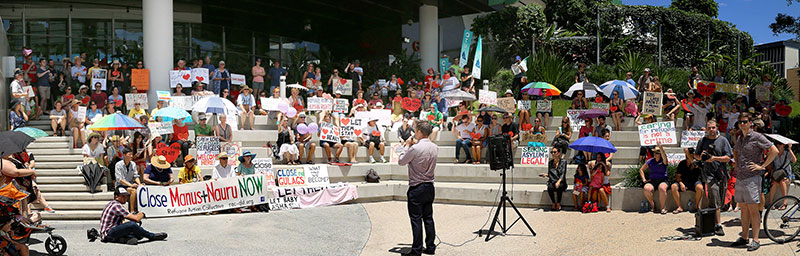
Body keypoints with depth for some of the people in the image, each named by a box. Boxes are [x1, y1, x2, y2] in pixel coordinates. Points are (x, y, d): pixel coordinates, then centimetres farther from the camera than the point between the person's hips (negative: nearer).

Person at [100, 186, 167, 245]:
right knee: (132, 224, -27)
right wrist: (142, 214, 3)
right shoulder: (116, 205, -15)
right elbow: (136, 218, -20)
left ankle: (124, 239, -15)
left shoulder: (112, 203, 17)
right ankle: (152, 236, -10)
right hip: (108, 234, -11)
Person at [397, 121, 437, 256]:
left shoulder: (415, 149, -20)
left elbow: (401, 161, -7)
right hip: (430, 187, 7)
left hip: (416, 189, -7)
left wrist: (407, 146, 3)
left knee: (416, 220, 0)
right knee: (428, 218, 13)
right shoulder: (435, 147, 2)